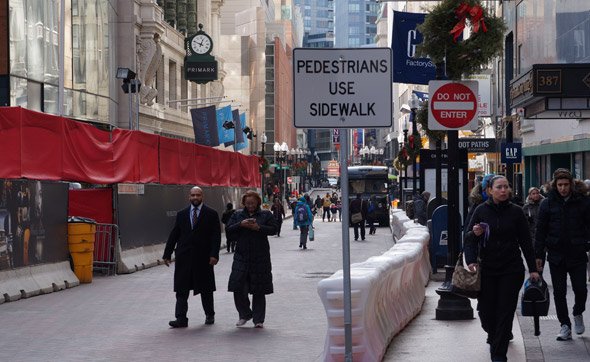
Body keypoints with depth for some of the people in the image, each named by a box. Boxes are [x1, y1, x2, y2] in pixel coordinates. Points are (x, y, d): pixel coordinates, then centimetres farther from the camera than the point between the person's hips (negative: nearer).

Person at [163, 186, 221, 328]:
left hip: (203, 258, -2)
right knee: (181, 289, -3)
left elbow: (216, 235, -5)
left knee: (206, 289, 10)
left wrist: (214, 254, -15)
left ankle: (210, 315, 26)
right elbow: (174, 235, 10)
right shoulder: (181, 214, 10)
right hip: (184, 257, 2)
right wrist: (167, 254, 6)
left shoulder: (211, 214, 0)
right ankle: (181, 319, -3)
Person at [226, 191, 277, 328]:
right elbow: (228, 229, 3)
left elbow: (273, 229, -4)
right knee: (238, 288, -4)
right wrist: (241, 224, -14)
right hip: (241, 257, 2)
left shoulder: (266, 214, 6)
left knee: (259, 291, 2)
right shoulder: (237, 215, 12)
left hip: (260, 258, -2)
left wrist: (258, 228, -18)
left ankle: (258, 320, 10)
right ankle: (245, 314, 15)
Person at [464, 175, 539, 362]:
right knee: (486, 310, 2)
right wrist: (471, 260, -14)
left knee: (505, 311, -4)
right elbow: (469, 238, 3)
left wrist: (532, 269, 4)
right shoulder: (481, 211, 1)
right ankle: (494, 335, 36)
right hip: (487, 269, 1)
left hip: (511, 269, -1)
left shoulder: (516, 212, 1)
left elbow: (526, 242, 5)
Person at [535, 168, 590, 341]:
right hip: (556, 255, 1)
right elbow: (540, 230, 4)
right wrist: (538, 255, 0)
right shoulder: (548, 203, 1)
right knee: (559, 292, 4)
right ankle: (565, 325, 16)